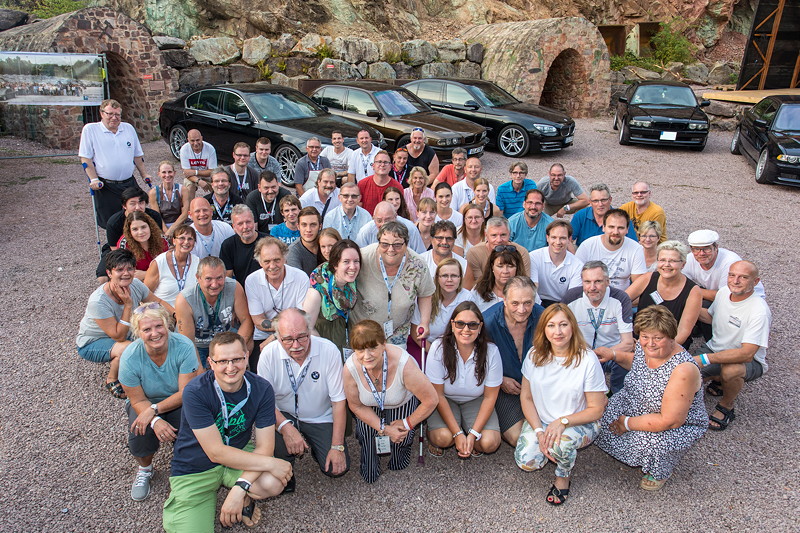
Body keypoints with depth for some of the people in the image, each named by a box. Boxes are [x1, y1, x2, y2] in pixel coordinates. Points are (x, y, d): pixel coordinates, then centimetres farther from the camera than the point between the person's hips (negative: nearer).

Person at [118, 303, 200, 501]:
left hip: (178, 402, -1)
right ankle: (145, 469, 10)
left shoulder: (184, 346, -26)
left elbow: (186, 392, -23)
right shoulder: (130, 357, -22)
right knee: (140, 436, -28)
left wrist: (154, 410, -33)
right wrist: (156, 422, -34)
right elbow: (138, 400, -15)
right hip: (145, 403, 1)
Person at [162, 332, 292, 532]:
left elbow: (264, 446, -14)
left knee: (274, 483, -27)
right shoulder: (195, 392, -23)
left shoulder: (261, 389, -14)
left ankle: (244, 501, 8)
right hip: (195, 469, -2)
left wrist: (240, 489, -29)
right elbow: (216, 452, -23)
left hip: (238, 454, 2)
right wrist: (271, 463, -25)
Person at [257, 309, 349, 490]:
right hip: (284, 416, 0)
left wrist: (337, 447, -16)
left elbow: (339, 401, -14)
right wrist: (285, 427, -32)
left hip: (321, 419, 0)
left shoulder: (329, 350, -20)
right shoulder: (269, 354, -17)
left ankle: (313, 446, 20)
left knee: (338, 468, -15)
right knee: (275, 427, -33)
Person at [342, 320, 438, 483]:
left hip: (403, 406, -1)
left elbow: (430, 400, -24)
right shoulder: (350, 368, -30)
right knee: (369, 475, 0)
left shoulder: (403, 363, -38)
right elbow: (356, 406, -10)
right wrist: (384, 428, -14)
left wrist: (407, 424, -12)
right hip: (370, 410, 1)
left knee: (399, 465, -4)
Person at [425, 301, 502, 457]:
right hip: (445, 400, -1)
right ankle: (432, 435, 8)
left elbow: (490, 396, -11)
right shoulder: (438, 348, -23)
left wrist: (473, 434, -19)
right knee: (444, 438, -27)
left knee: (490, 443, -20)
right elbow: (438, 394, -17)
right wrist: (458, 433, -22)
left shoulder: (491, 351, -19)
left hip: (475, 401, 2)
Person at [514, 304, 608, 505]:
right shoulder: (535, 355, -8)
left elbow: (596, 409, -13)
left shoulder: (587, 360, -18)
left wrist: (563, 422, -26)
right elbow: (526, 397, -1)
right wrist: (539, 431, -14)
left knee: (562, 441, -36)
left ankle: (563, 477, 0)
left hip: (579, 424, -3)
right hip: (540, 420, 3)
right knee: (526, 462, -19)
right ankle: (552, 446, 16)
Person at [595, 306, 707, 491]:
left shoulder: (683, 370, -33)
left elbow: (670, 421, -29)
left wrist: (628, 423, -21)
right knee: (602, 415, -14)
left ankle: (660, 471, 3)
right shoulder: (643, 347, -11)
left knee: (651, 443, -34)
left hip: (680, 427, -7)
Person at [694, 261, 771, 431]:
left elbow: (746, 354, -33)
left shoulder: (759, 311, -27)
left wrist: (705, 358, -38)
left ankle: (726, 407, -7)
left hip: (749, 360, -6)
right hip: (715, 347, 6)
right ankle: (719, 380, 17)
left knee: (730, 370, -39)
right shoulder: (724, 292, -5)